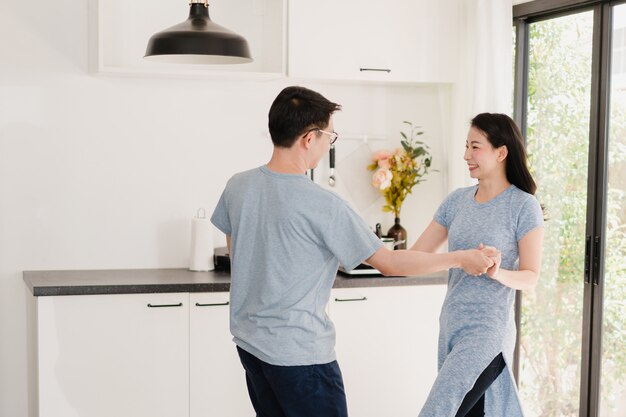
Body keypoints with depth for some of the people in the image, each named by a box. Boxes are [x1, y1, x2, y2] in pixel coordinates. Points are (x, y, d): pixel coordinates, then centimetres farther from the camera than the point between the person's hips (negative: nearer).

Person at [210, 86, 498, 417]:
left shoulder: (238, 186, -2)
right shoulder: (322, 206, -21)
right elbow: (389, 264, -14)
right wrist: (461, 259, -4)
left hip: (248, 340, 7)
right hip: (299, 353, -7)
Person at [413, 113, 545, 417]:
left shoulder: (523, 205, -8)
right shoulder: (457, 200, 7)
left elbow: (530, 278, -8)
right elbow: (415, 256, 7)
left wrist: (497, 273, -28)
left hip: (487, 332, -6)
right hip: (451, 327, 6)